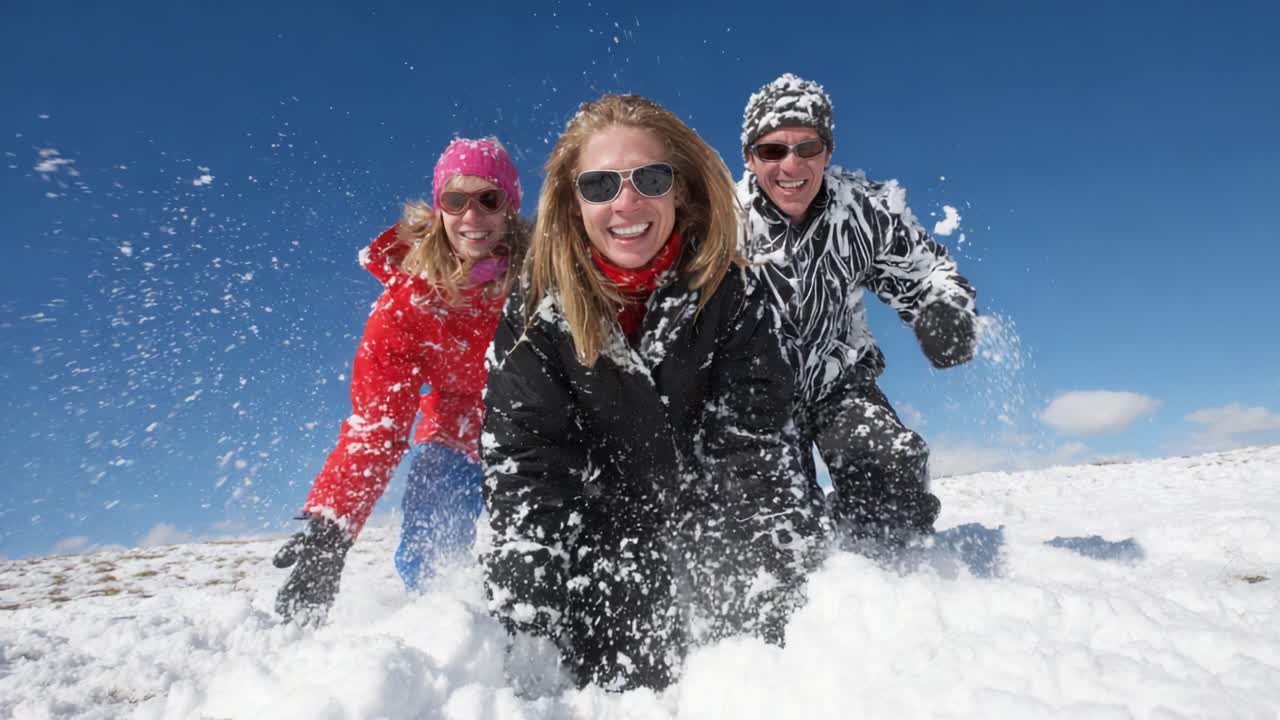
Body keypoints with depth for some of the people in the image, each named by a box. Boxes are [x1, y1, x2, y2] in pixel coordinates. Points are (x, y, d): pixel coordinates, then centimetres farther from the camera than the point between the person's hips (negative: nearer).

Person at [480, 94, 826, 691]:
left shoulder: (731, 297, -13)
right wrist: (528, 636, -21)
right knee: (631, 682, -15)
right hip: (597, 526, 0)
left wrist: (757, 624, -22)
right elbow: (524, 466, -14)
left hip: (711, 524, 1)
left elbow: (753, 455, -16)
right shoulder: (535, 313, -13)